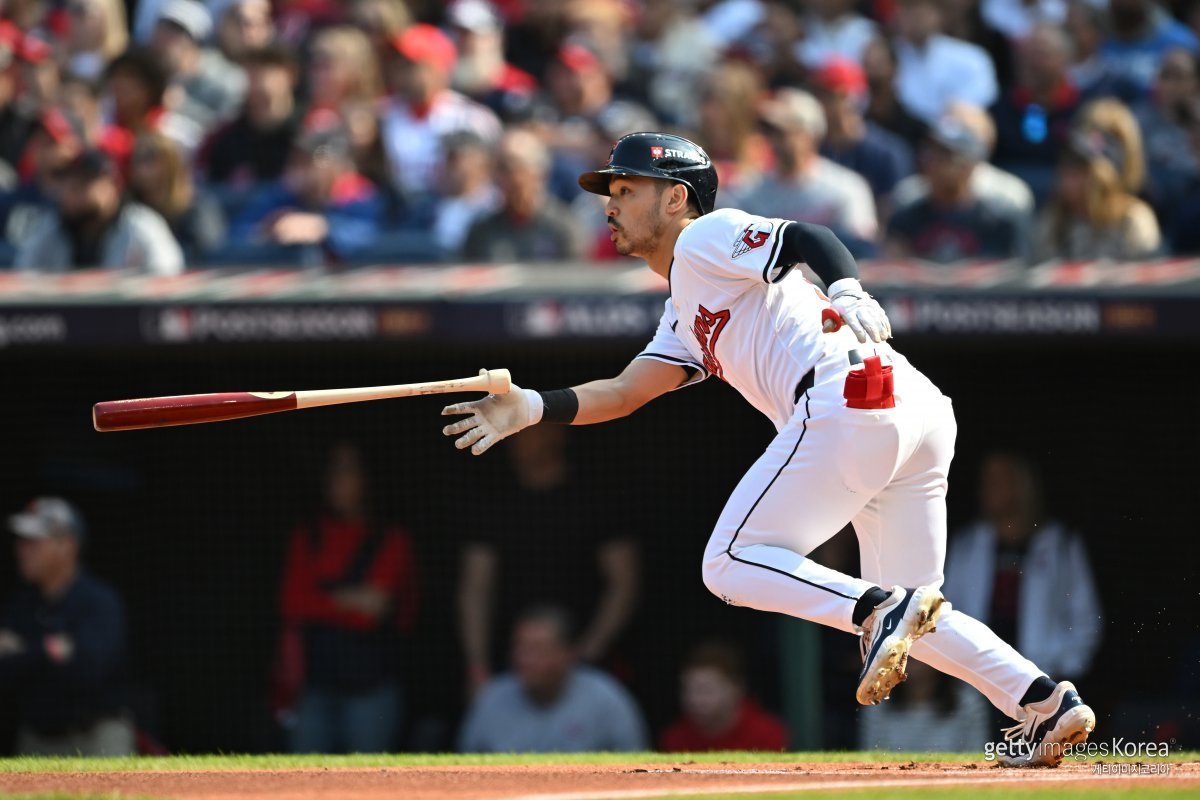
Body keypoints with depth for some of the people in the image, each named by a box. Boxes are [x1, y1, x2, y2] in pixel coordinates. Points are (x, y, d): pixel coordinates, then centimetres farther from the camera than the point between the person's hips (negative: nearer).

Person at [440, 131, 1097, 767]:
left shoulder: (708, 237, 7)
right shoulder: (684, 317, 34)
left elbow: (807, 238, -11)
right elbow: (625, 391, 27)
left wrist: (848, 293, -31)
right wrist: (531, 409, 13)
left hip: (851, 401, -10)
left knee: (729, 566, -5)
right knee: (912, 621, 13)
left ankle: (880, 608, -23)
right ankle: (1047, 704, 0)